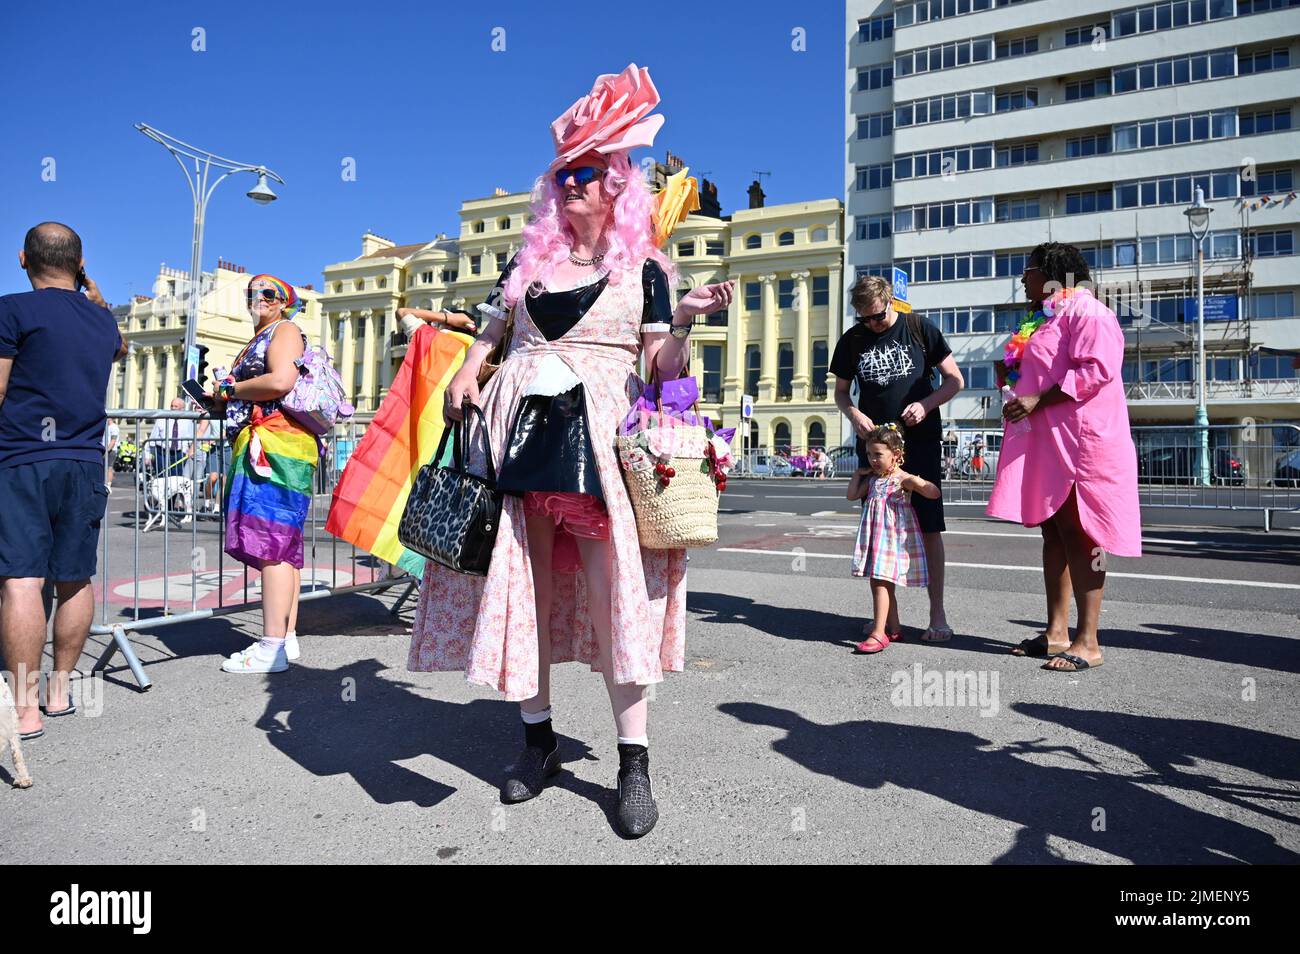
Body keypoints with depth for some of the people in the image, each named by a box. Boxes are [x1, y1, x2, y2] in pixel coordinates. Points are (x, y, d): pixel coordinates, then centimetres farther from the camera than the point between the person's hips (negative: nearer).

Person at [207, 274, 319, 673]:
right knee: (282, 543, 7)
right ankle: (286, 637, 11)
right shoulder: (257, 341, 29)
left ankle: (272, 647, -16)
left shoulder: (285, 330, 0)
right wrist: (222, 402, 15)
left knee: (272, 540, -15)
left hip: (277, 445, -10)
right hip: (258, 448, 10)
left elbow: (281, 382, -17)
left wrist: (229, 389, -4)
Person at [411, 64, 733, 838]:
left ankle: (635, 758, 0)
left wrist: (686, 319, -14)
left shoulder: (643, 266, 8)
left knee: (611, 585, -9)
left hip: (601, 432, -3)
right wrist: (465, 376, 3)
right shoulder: (530, 262, 17)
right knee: (525, 579, 4)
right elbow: (490, 335, 22)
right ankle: (539, 736, 19)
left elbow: (661, 367, 3)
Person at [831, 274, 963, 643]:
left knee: (929, 528, -4)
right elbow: (840, 391, 15)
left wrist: (925, 404, -15)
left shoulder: (920, 329, 1)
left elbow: (954, 380, 3)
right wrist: (854, 415, -7)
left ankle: (937, 614, 5)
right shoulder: (851, 341, 7)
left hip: (920, 442, -2)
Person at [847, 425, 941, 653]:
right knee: (881, 583, 13)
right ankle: (894, 628, 25)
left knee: (880, 582, -14)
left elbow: (934, 493, -16)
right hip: (875, 536, 8)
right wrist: (857, 474, 14)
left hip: (893, 536, -8)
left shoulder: (903, 479, -10)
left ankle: (878, 633, -13)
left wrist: (918, 482, -32)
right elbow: (852, 495, 16)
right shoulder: (872, 478, 12)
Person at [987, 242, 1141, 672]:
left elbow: (1096, 371, -22)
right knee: (1053, 533, 10)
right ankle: (1056, 632, 16)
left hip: (1078, 442, -10)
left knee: (1077, 534, -8)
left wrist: (1038, 400, -23)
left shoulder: (1086, 312, -8)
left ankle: (1088, 642, -3)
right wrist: (1013, 375, 15)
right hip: (1045, 442, 10)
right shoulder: (1045, 318, 22)